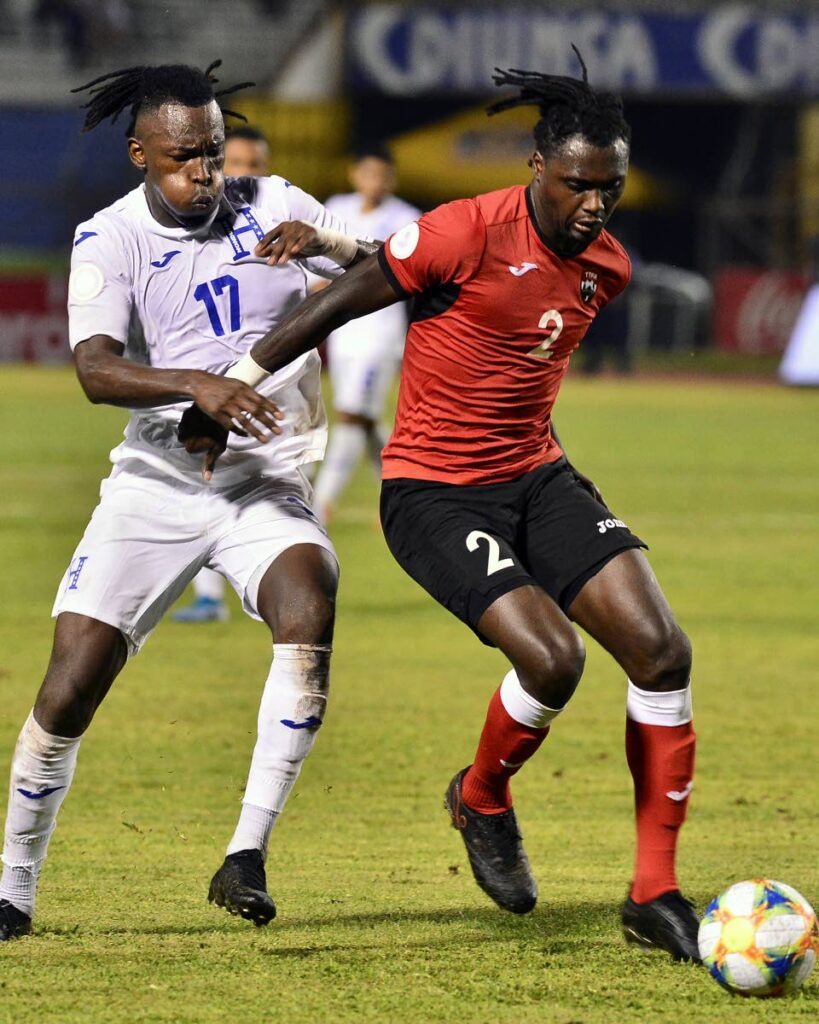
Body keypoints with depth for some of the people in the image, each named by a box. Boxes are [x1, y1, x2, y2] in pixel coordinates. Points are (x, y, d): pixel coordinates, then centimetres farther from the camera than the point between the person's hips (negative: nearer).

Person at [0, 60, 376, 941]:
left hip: (265, 484, 0)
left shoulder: (270, 206, 1)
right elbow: (95, 370, -20)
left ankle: (248, 853, -26)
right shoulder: (109, 240, -4)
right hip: (156, 482, 0)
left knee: (309, 607, -30)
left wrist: (331, 243, -24)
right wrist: (196, 385, -38)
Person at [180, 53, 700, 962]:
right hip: (434, 496, -6)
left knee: (662, 651, -10)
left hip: (537, 478, 7)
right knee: (552, 658, -24)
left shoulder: (606, 267, 2)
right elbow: (334, 308, -11)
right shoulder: (470, 234, -18)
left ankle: (655, 894, -1)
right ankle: (482, 800, 11)